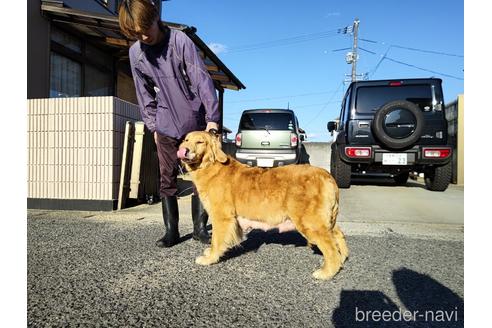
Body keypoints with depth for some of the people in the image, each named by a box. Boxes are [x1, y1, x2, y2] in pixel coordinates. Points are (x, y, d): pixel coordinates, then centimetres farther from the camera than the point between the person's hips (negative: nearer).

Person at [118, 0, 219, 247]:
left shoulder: (180, 41, -11)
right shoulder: (136, 53, 1)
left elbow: (202, 79, -17)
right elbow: (145, 94, 10)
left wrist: (212, 117, -24)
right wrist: (152, 126, 8)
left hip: (195, 122, -3)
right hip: (165, 127, 3)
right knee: (167, 179, 5)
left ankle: (199, 227, 16)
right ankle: (171, 230, 16)